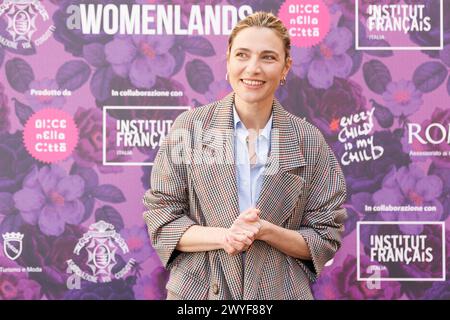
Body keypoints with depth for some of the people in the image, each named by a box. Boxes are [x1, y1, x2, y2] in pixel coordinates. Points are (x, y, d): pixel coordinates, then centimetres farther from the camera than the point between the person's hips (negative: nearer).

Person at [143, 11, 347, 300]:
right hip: (199, 290, 0)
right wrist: (224, 236, -20)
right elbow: (160, 219, -5)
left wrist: (266, 231, -18)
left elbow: (326, 238, -1)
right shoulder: (189, 127, -5)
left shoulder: (310, 142, -3)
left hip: (280, 292, 1)